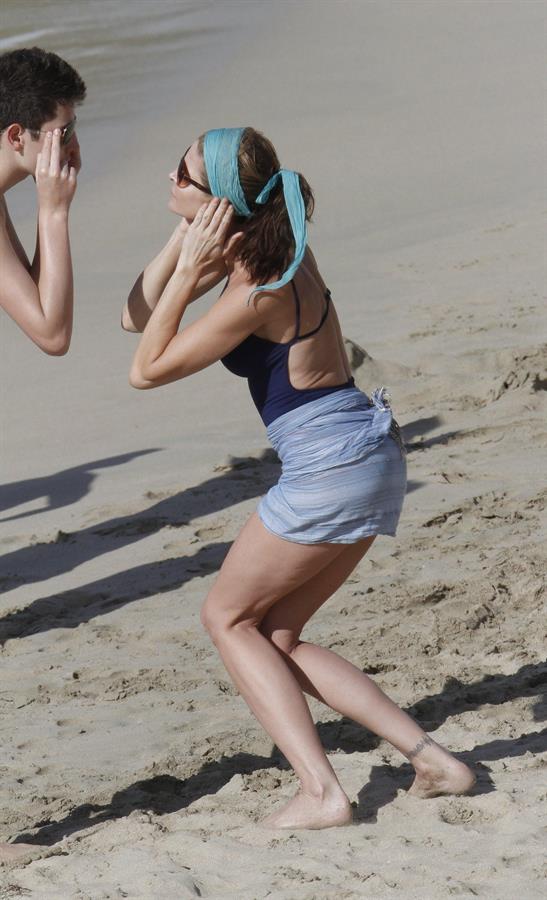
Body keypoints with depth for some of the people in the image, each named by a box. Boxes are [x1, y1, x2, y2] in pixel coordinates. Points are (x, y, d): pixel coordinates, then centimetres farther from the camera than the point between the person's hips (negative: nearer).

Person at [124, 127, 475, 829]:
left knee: (228, 617, 7)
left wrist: (188, 273, -16)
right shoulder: (261, 245, 6)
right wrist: (183, 242, 0)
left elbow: (147, 370, -13)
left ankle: (321, 793, -1)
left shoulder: (257, 293, -21)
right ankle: (429, 757, 9)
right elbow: (137, 318, 11)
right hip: (369, 456, 9)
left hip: (330, 467, -9)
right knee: (275, 637, 15)